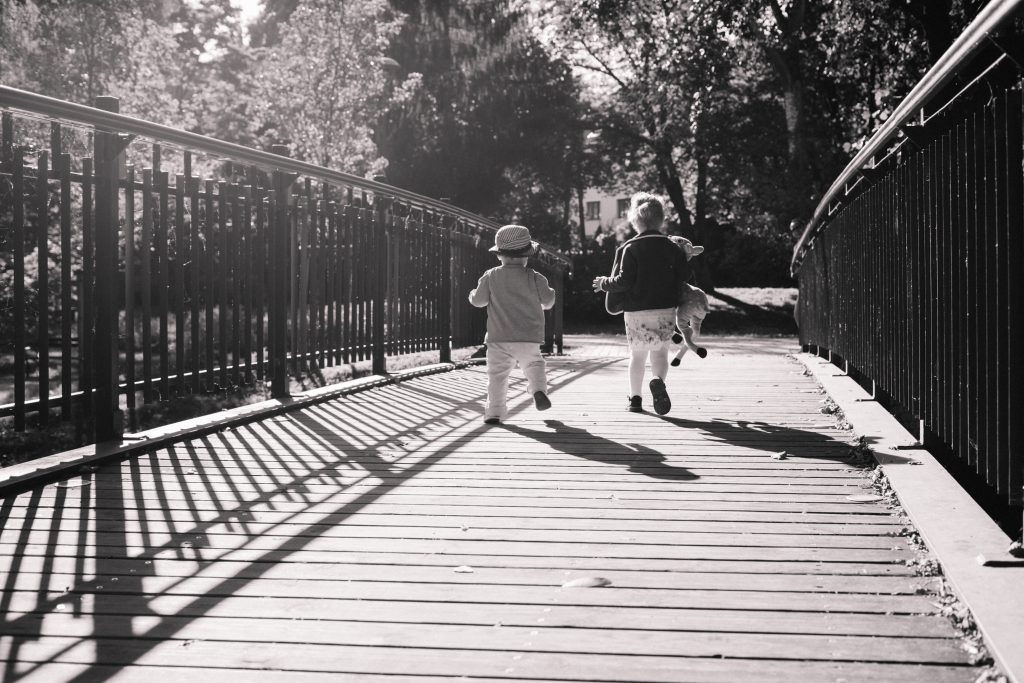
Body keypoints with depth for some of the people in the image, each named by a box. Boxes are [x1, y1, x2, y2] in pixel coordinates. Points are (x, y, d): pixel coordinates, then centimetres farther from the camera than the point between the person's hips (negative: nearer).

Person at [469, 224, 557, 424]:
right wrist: (550, 293, 30)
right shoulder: (534, 278, -1)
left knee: (497, 373, 3)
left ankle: (495, 410, -5)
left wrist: (473, 294, 28)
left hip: (499, 338, 0)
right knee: (533, 363, 18)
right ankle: (538, 389, -9)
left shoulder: (491, 277, -1)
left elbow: (478, 300, 5)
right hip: (529, 338, 1)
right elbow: (548, 300, 7)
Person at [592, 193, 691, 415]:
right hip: (665, 311, 1)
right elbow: (685, 276, 1)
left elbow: (623, 281, -14)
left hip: (636, 311, -1)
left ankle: (635, 398, 18)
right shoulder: (672, 247, 1)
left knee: (637, 355, 14)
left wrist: (604, 283, 4)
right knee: (660, 353, 11)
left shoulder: (629, 248, -8)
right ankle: (658, 380, -20)